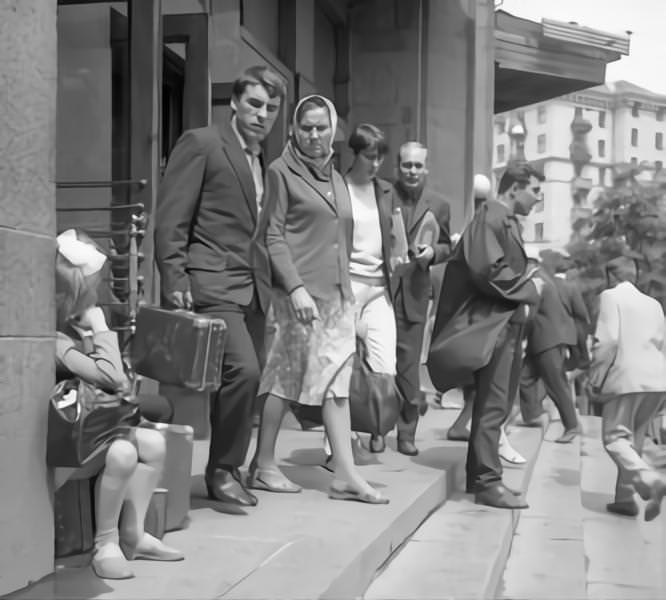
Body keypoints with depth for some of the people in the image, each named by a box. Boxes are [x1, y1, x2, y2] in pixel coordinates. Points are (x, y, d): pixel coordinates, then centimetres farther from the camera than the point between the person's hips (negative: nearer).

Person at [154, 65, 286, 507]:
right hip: (211, 283, -7)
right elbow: (170, 221, -8)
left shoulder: (264, 161, 19)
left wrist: (269, 283, 8)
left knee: (247, 379, 6)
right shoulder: (201, 144, -2)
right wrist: (175, 282, -15)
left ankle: (228, 470, 20)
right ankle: (223, 468, -3)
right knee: (243, 370, -19)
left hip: (253, 288, 7)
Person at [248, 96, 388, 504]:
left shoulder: (336, 179, 18)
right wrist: (295, 287, -19)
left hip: (338, 293, 6)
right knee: (285, 377, 1)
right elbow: (273, 236, -9)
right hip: (299, 292, -6)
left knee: (337, 380, 2)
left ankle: (346, 474, 3)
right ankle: (263, 466, 13)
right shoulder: (282, 171, -2)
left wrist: (346, 287, 12)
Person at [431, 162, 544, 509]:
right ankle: (487, 483, 0)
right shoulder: (490, 217, -14)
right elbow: (488, 271, -23)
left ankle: (479, 475, 24)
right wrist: (529, 288, -12)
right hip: (492, 323, -10)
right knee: (492, 405, -6)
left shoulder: (508, 220, 17)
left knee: (496, 403, 15)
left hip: (507, 323, 10)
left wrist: (527, 282, 6)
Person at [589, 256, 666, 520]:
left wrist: (596, 377, -3)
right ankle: (625, 496, 16)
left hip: (626, 377, -6)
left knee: (615, 437, -2)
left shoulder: (610, 296, -1)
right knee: (634, 437, 16)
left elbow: (607, 340, -11)